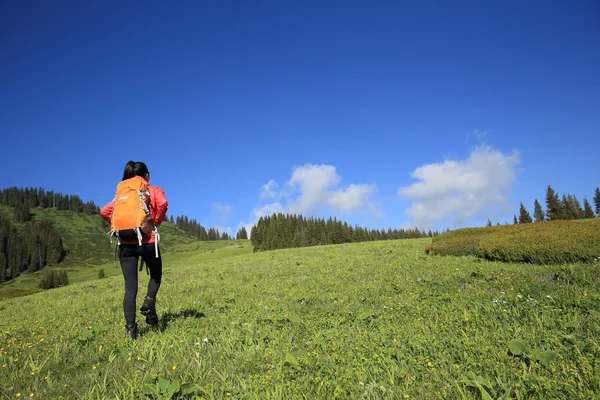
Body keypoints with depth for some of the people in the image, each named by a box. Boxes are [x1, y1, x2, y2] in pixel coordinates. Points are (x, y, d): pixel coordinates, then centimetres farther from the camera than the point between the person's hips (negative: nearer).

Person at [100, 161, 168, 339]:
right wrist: (156, 221, -3)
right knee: (156, 275, 21)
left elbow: (104, 211, 8)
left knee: (130, 287, 5)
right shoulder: (154, 190, 6)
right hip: (147, 241, -3)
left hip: (126, 243, 3)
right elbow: (162, 204, -16)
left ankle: (130, 326, -2)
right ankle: (149, 302, -4)